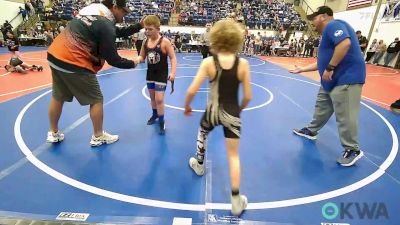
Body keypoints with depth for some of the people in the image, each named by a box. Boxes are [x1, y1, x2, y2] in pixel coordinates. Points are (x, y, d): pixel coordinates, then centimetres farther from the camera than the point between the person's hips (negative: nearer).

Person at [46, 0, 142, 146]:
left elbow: (118, 32, 21)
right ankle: (98, 137, 17)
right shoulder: (105, 25, -15)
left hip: (55, 56, 10)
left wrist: (139, 26, 19)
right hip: (73, 63, -10)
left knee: (58, 97, 20)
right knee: (96, 100, 4)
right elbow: (113, 59, -14)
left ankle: (53, 133, 35)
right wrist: (132, 64, 1)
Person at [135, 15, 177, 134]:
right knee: (152, 97, 18)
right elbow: (142, 57, 9)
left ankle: (161, 122, 10)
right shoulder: (145, 42, 1)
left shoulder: (164, 41, -14)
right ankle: (154, 115, 42)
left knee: (159, 99, -7)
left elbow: (173, 57, -12)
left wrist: (173, 72, -23)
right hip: (150, 74, 6)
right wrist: (137, 60, -16)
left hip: (161, 74, -5)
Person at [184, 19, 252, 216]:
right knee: (233, 155, 11)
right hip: (232, 114, 1)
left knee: (202, 133, 34)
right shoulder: (243, 64, -9)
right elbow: (247, 97, -5)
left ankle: (199, 165, 54)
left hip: (213, 111, 0)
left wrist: (187, 106, 6)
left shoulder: (208, 62, -13)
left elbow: (191, 91, -14)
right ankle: (236, 201, 16)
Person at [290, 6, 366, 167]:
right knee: (322, 107, 21)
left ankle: (353, 150, 7)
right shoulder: (328, 33, 22)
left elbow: (345, 43, -29)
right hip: (333, 80, 11)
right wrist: (302, 69, 29)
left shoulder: (333, 25, -10)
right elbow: (321, 63, 25)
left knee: (345, 116, -6)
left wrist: (330, 68, -25)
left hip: (346, 79, -11)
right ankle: (311, 131, 37)